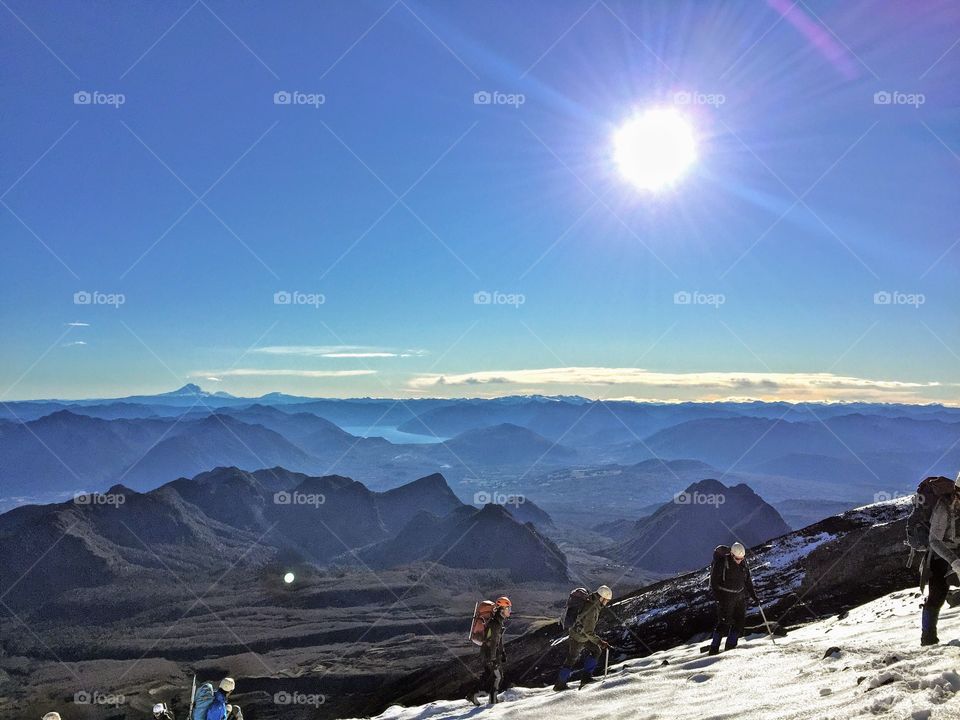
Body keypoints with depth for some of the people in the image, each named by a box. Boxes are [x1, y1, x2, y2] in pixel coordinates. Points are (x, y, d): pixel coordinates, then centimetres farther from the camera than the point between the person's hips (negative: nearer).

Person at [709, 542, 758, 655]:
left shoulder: (743, 564, 4)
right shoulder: (721, 563, -15)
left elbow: (748, 581, 16)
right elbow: (714, 581, -13)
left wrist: (753, 596, 12)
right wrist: (719, 598, -18)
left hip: (740, 596, 6)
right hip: (726, 597, -6)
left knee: (740, 621, 3)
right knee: (724, 622, -9)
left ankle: (730, 646, 14)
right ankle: (714, 648, -2)